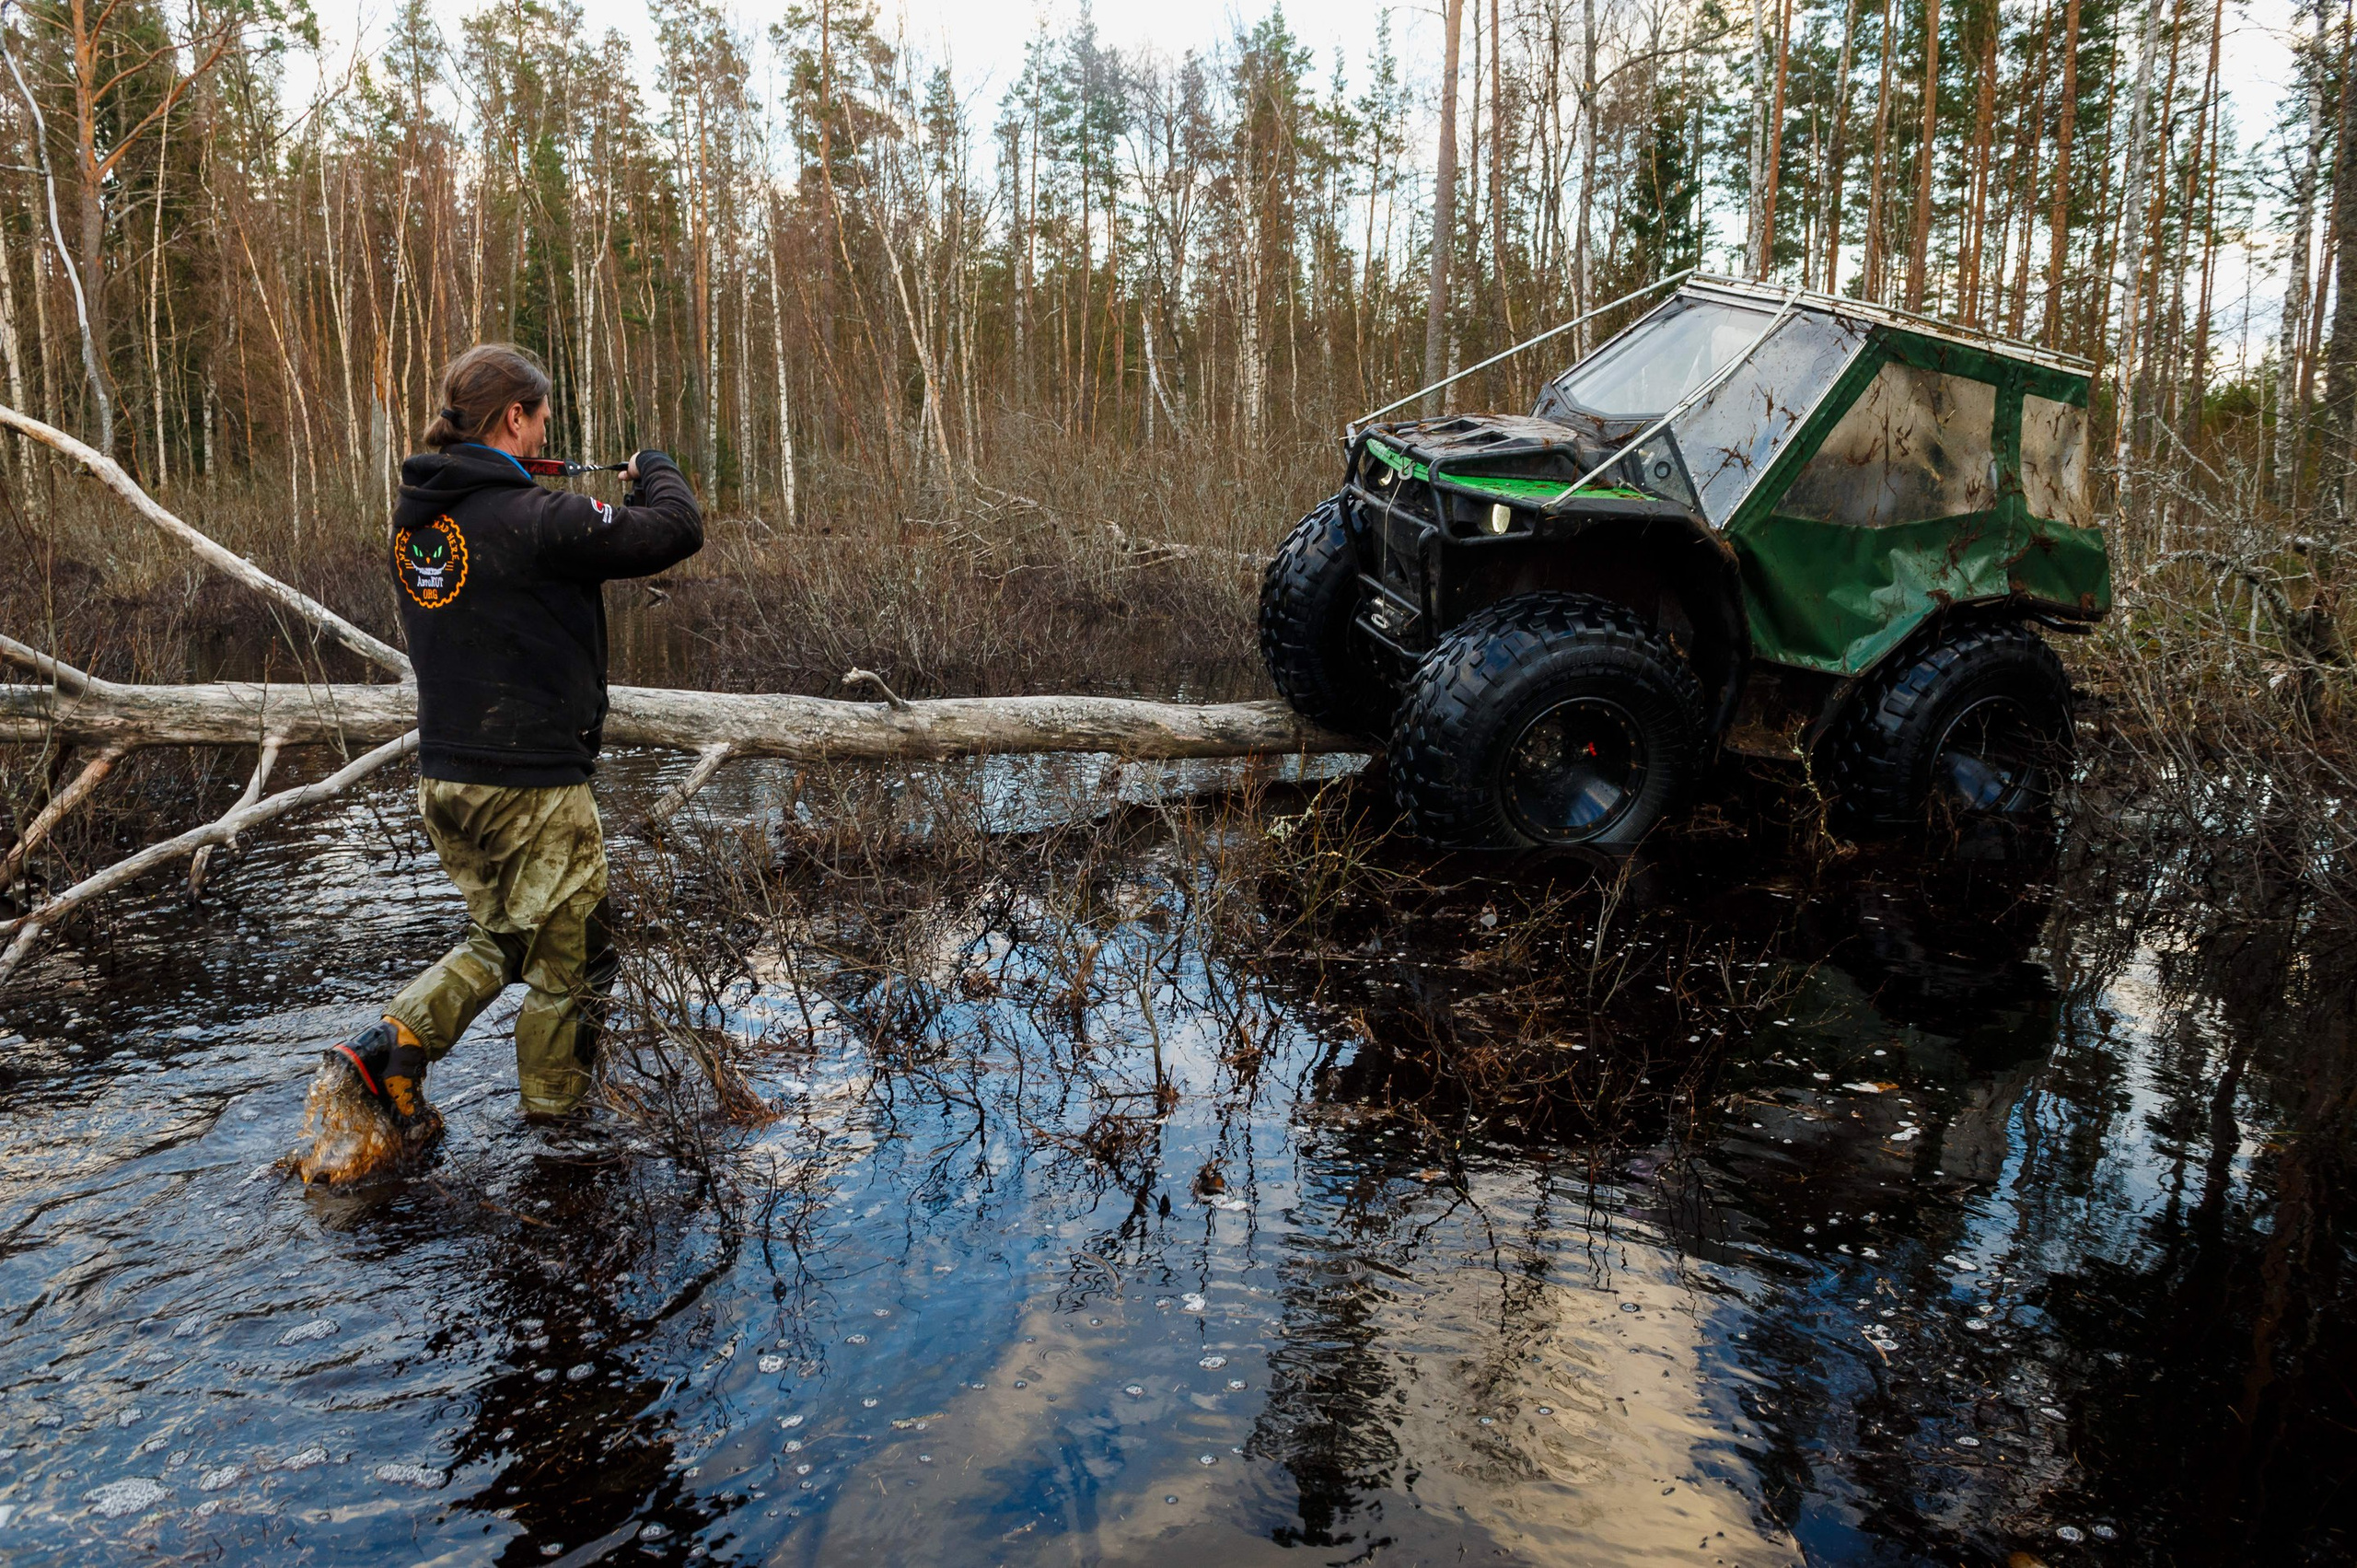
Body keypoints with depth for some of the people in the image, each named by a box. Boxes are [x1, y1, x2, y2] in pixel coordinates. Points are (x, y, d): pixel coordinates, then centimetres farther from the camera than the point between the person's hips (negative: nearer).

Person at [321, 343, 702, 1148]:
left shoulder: (415, 513, 5)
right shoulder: (534, 518, -19)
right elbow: (676, 532, -16)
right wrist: (654, 470, 4)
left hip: (443, 776, 8)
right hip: (532, 784, -8)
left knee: (499, 938, 26)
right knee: (570, 960, 11)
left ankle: (391, 1044, 11)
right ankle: (552, 1118, 23)